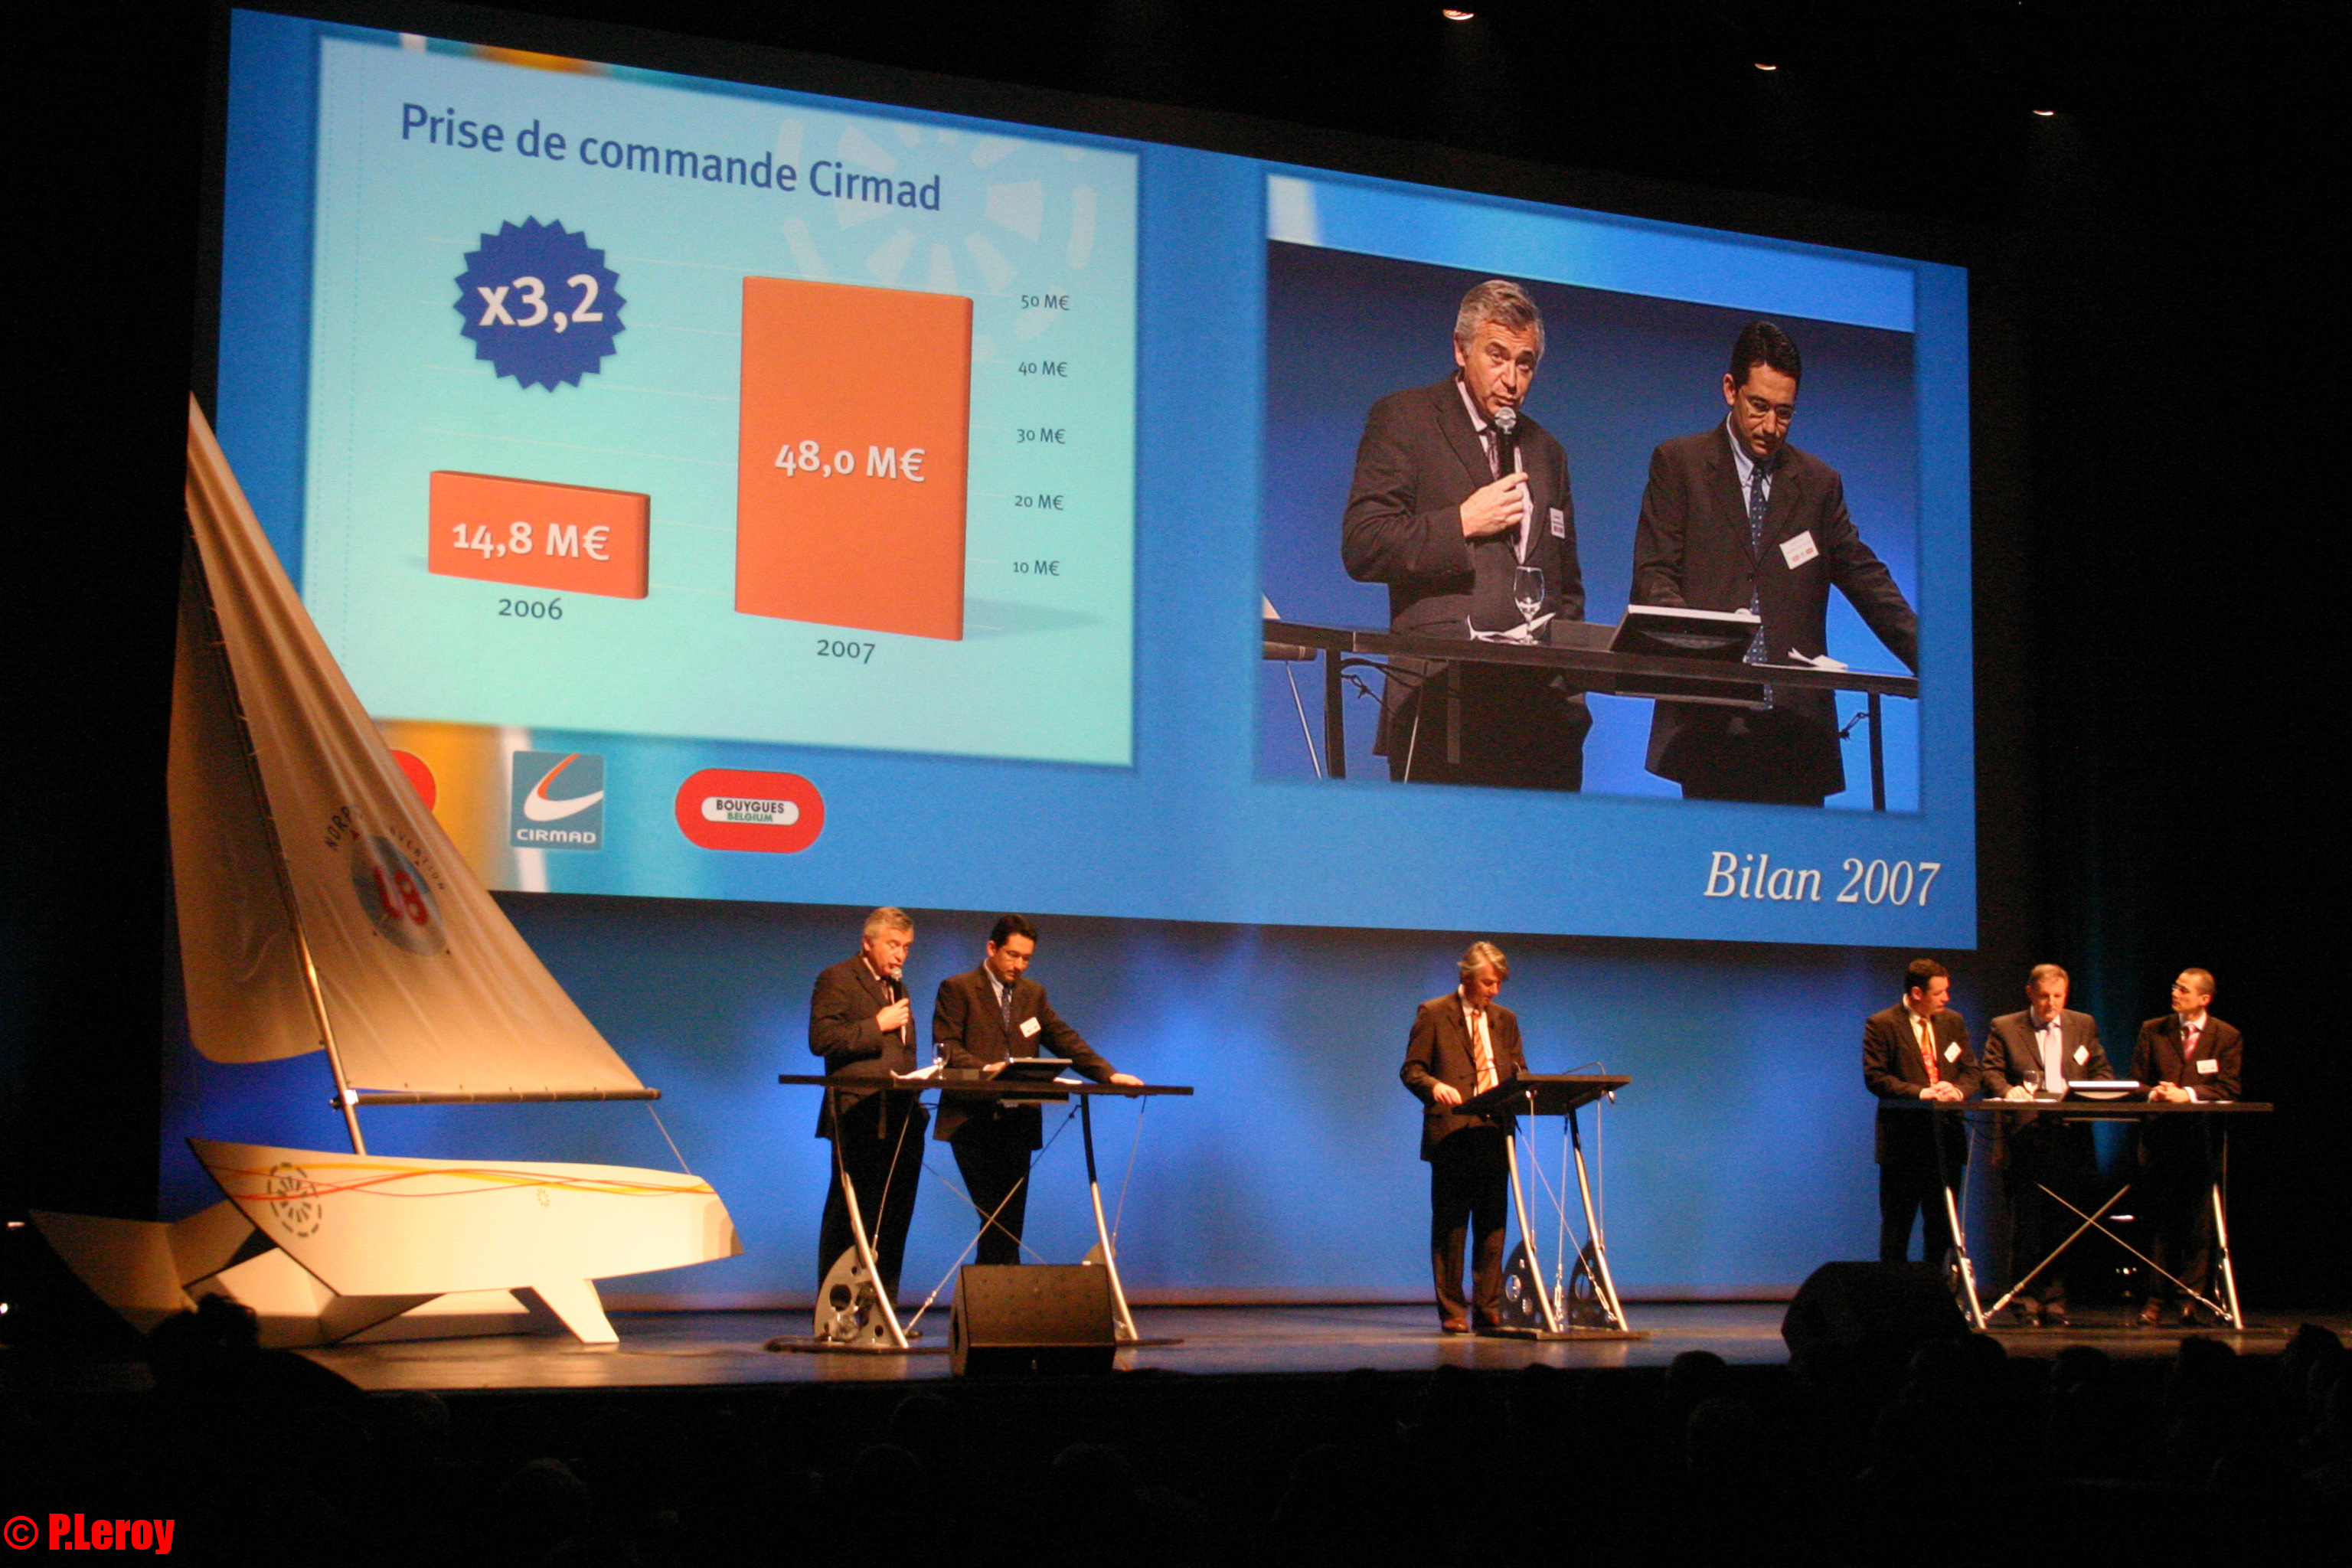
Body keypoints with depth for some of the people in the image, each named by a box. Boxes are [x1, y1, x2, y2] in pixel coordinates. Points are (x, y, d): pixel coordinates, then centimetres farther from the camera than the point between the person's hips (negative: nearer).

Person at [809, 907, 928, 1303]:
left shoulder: (897, 986, 23)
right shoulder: (837, 980, -2)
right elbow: (821, 1039, -14)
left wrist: (914, 1103, 16)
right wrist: (878, 1025, -13)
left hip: (900, 1119, 7)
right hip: (859, 1119, -7)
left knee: (894, 1219, 5)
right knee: (849, 1218, -4)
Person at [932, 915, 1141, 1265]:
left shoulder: (1033, 993, 19)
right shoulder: (957, 989, 1)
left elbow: (1064, 1039, 12)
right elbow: (946, 1048, -9)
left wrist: (1108, 1073, -2)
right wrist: (985, 1068, -27)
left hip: (1018, 1121, 6)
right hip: (973, 1121, -6)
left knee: (1009, 1217, 3)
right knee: (996, 1214, -14)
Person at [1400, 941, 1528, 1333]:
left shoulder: (1505, 1019, 17)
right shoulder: (1433, 1014, 3)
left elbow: (1519, 1072, 18)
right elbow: (1411, 1070, -1)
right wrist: (1435, 1086, -21)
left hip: (1495, 1133, 4)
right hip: (1451, 1133, -4)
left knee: (1492, 1224, 3)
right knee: (1450, 1225, -1)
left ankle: (1489, 1308, 7)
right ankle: (1452, 1311, 3)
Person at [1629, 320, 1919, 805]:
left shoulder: (1820, 483, 17)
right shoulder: (1678, 464, 8)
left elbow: (1869, 583, 16)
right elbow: (1653, 577, 1)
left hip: (1796, 724, 3)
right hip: (1709, 721, -2)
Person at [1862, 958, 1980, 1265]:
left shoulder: (1952, 1021, 13)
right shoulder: (1882, 1025, -4)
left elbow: (1971, 1070, 13)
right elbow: (1875, 1077, -11)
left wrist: (1958, 1090, -10)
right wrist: (1920, 1092, -22)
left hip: (1946, 1136, 5)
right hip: (1903, 1138, -5)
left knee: (1942, 1223, 8)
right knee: (1897, 1226, 0)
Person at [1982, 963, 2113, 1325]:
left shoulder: (2084, 1026, 17)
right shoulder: (2004, 1028, 9)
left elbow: (2103, 1072, 15)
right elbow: (1990, 1072, 1)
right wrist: (2008, 1091, -21)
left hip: (2070, 1140, 2)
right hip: (2025, 1139, -2)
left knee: (2063, 1224, 2)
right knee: (2026, 1223, -3)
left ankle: (2054, 1302, 10)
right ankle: (2025, 1301, 4)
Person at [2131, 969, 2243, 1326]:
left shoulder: (2227, 1037, 7)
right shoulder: (2152, 1031, 12)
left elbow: (2228, 1089, -1)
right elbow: (2136, 1082, 12)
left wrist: (2187, 1094, -14)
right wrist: (2155, 1093, -10)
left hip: (2203, 1137, -1)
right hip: (2159, 1135, 1)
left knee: (2198, 1225, -3)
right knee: (2159, 1222, 0)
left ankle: (2192, 1299, 1)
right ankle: (2155, 1299, 2)